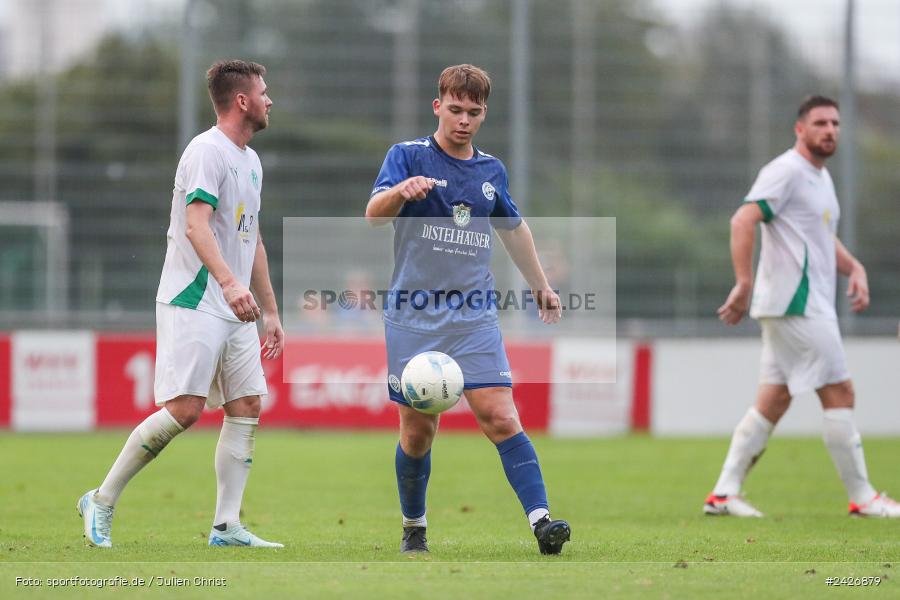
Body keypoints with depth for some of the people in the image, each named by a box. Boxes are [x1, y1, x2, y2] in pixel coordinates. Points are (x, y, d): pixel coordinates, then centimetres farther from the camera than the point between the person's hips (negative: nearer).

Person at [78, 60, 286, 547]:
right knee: (184, 408, -15)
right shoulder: (207, 151, -11)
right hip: (193, 302, -9)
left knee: (247, 407, 2)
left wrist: (271, 312, 23)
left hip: (235, 309, 9)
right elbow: (195, 225, -24)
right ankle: (102, 502, -4)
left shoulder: (251, 160, 18)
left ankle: (227, 526, 3)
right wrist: (229, 282, -38)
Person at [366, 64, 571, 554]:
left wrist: (540, 285, 34)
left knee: (500, 417, -12)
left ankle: (541, 521, -19)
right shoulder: (407, 156, -3)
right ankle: (414, 529, 22)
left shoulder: (491, 170, 11)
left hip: (474, 316, 2)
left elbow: (513, 227, 29)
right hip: (413, 316, -2)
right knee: (418, 429, 3)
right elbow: (374, 214, -20)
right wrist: (401, 191, -41)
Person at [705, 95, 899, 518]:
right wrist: (744, 285, -25)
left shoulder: (820, 178, 19)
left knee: (773, 402, 8)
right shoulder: (787, 171, -11)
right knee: (839, 393, -7)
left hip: (812, 305, 10)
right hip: (796, 304, -10)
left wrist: (854, 269, 11)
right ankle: (862, 497, -2)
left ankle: (724, 493, 9)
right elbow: (743, 221, -20)